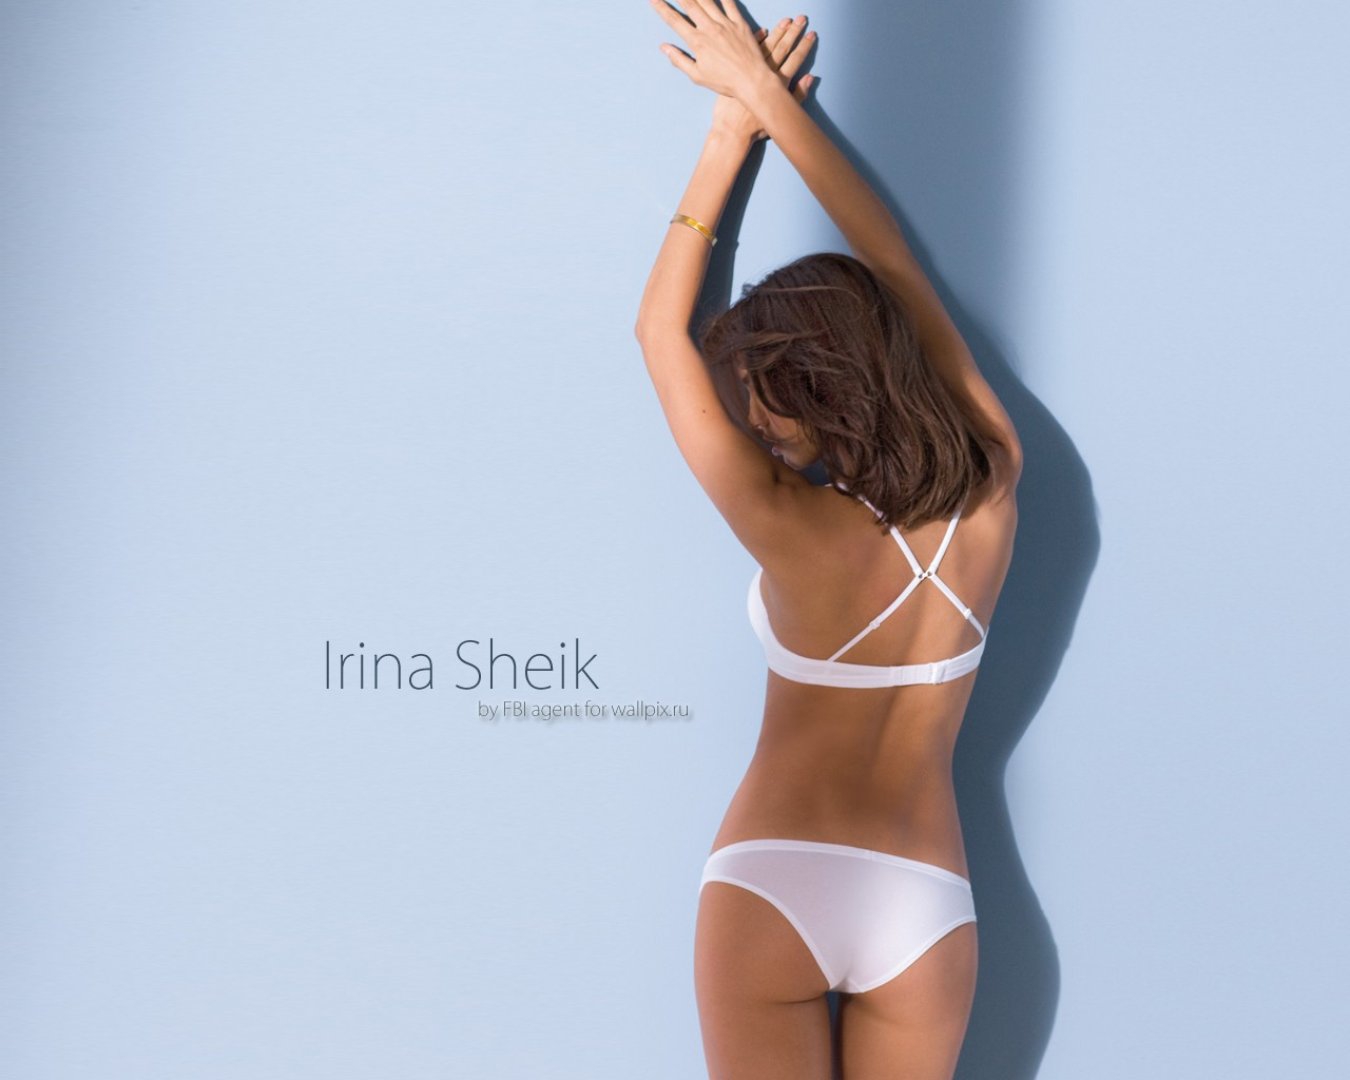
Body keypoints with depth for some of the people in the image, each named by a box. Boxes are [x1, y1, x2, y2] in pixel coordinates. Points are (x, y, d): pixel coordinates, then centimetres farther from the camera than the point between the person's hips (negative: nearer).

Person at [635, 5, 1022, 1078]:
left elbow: (662, 330, -6)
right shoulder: (994, 491, -8)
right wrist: (770, 96, 6)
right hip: (927, 909, 3)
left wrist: (734, 127, 0)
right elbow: (893, 263, 0)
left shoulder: (792, 532, -17)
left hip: (770, 890, -3)